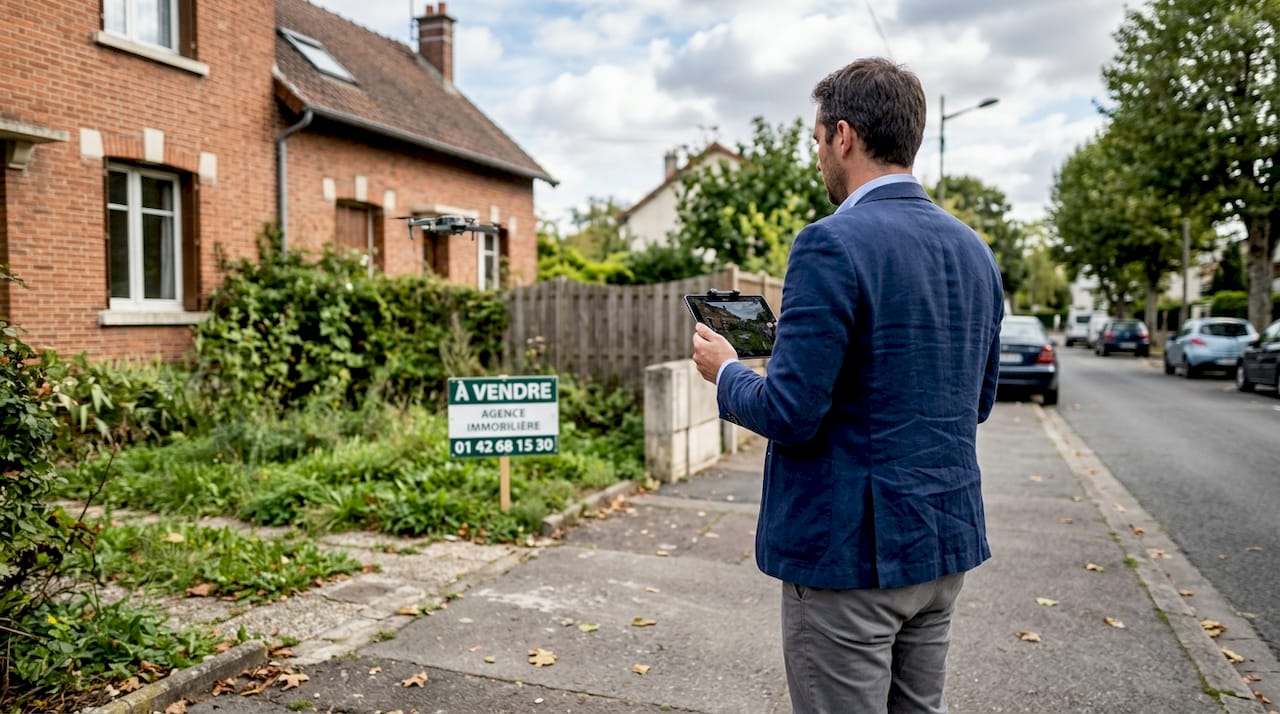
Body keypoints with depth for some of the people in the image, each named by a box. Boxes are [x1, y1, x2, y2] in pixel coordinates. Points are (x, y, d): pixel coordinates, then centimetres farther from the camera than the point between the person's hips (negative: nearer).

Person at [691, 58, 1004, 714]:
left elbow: (789, 414, -21)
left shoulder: (832, 246, -18)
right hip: (946, 540, 8)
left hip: (853, 550, -8)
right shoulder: (974, 251, 7)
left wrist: (725, 373, -1)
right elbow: (976, 401, 14)